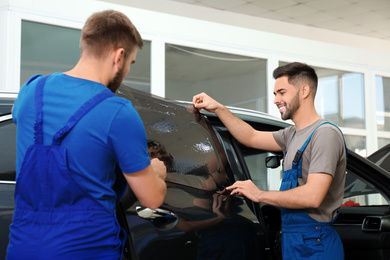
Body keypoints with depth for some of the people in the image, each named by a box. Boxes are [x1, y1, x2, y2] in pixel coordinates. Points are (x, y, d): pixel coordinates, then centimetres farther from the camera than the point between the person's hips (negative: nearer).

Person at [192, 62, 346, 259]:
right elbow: (252, 137, 24)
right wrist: (218, 108, 17)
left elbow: (312, 196, -24)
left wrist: (260, 195, -14)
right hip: (293, 243, 9)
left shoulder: (325, 134, -16)